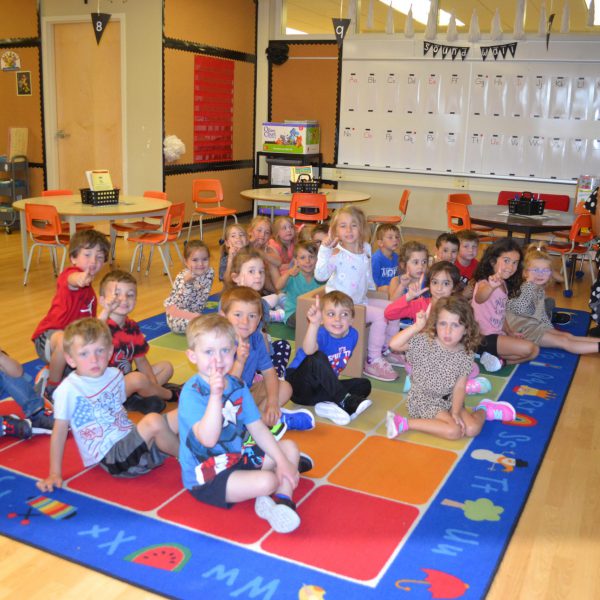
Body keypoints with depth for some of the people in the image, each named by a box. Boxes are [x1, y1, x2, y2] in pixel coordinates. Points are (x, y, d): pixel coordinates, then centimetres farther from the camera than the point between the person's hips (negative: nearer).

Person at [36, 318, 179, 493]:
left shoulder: (115, 375, 7)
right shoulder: (68, 390, -11)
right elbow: (59, 432, -7)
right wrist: (55, 474, -5)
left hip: (130, 441, 7)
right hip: (110, 456, -7)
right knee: (154, 421, -30)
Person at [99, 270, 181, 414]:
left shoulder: (132, 327, 5)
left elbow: (140, 360, 10)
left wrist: (154, 386, -3)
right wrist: (105, 312, -52)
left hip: (126, 382, 9)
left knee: (166, 367, 13)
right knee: (137, 378, -34)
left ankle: (135, 399, -13)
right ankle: (170, 394, -3)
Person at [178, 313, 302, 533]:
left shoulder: (237, 386, 1)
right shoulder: (192, 393, -21)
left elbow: (257, 428, 4)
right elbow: (208, 439, -33)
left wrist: (282, 462, -4)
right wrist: (216, 394, -41)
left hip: (237, 456, 9)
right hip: (206, 478, -8)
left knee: (290, 448, 9)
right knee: (266, 481, -29)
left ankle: (283, 501, -9)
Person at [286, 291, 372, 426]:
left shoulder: (352, 335, -5)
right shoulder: (322, 334, -24)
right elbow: (308, 350, -49)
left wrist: (332, 381, 2)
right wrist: (313, 324, -61)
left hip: (323, 386, 7)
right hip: (298, 384, -7)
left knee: (364, 385, -6)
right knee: (317, 357, -34)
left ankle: (327, 405, -26)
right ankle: (345, 400, -32)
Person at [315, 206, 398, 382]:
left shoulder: (366, 248, 3)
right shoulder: (337, 254, -21)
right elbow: (321, 275, -35)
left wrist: (372, 286, 29)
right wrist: (324, 249, -38)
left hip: (361, 299, 9)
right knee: (380, 315, -21)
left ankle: (386, 349, 23)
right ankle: (372, 362, -12)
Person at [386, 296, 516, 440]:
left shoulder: (466, 355, -8)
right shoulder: (424, 342, -18)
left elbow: (459, 387, -7)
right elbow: (394, 345, -31)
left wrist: (455, 413, -18)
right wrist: (417, 326, -36)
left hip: (449, 400, 4)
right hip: (424, 399, -4)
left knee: (472, 429, -15)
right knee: (454, 431, -24)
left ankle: (483, 411, 16)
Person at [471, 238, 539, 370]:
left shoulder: (504, 284, 10)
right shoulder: (485, 282, -19)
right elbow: (479, 298, -45)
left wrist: (510, 333, 12)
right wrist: (491, 286, -66)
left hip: (497, 335, 9)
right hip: (484, 338, -9)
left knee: (534, 351, 6)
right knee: (527, 348, -20)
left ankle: (495, 357, -1)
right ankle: (493, 357, -7)